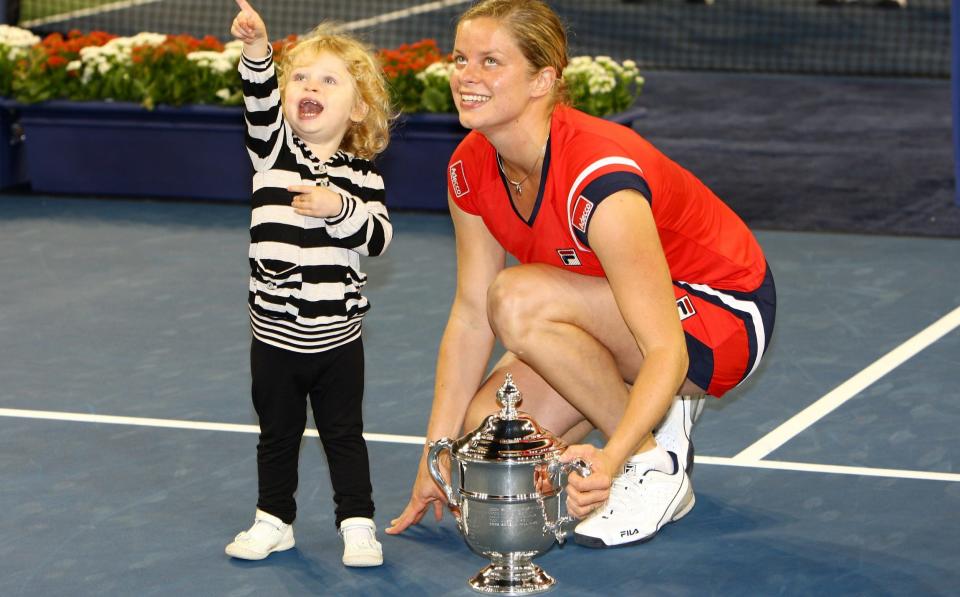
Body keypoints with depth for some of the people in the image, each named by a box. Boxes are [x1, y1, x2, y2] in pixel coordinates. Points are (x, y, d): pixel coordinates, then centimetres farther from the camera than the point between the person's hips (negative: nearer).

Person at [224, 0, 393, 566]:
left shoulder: (362, 175, -3)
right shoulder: (274, 149, -2)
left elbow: (379, 236, -13)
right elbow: (261, 101, -20)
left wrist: (340, 208, -29)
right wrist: (257, 49, -36)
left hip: (338, 334, -1)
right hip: (275, 333, 2)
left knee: (344, 434, 8)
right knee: (277, 434, 15)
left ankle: (358, 523, 18)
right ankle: (274, 520, 29)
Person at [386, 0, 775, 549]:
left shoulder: (600, 179, -34)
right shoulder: (471, 169, -10)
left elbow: (666, 350, -35)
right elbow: (470, 316, -4)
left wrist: (612, 459, -50)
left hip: (721, 318, -7)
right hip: (611, 315, 8)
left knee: (517, 299, -31)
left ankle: (654, 467, -14)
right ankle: (660, 409, 12)